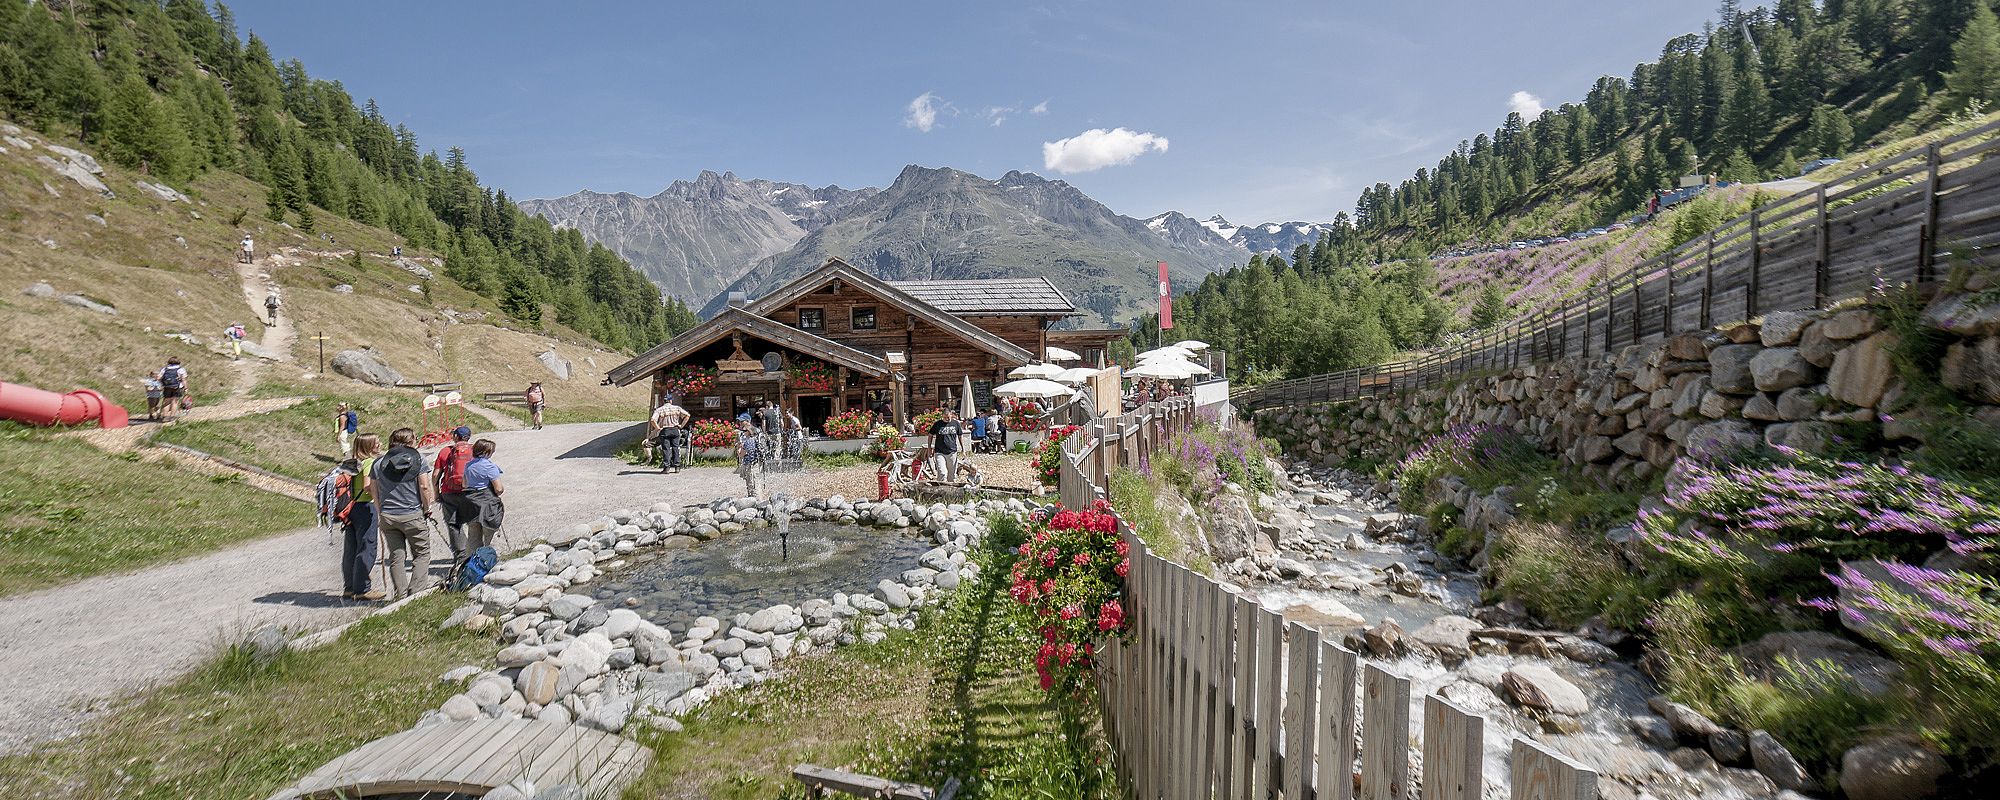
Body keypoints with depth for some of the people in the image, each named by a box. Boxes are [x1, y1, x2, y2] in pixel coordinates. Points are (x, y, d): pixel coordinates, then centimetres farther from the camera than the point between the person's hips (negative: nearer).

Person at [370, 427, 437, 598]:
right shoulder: (417, 458, -6)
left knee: (396, 557, 11)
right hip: (413, 515, -4)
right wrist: (427, 509, 1)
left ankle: (401, 596, 13)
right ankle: (416, 593, -4)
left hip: (387, 516, 4)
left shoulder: (379, 461, 6)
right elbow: (424, 487, -10)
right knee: (422, 554, 7)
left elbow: (373, 490, 8)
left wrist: (380, 513, 16)